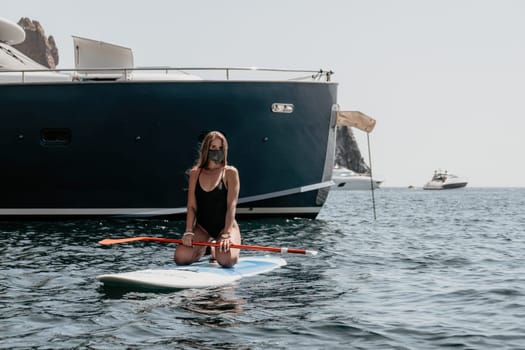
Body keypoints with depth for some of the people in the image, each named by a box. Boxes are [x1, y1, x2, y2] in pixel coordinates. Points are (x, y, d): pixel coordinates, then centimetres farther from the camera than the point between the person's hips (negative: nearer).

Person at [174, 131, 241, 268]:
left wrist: (226, 234, -22)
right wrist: (188, 232, -13)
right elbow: (192, 206, 1)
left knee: (226, 260, -30)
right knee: (181, 257, -19)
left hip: (225, 226, -3)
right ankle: (202, 249, 16)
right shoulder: (195, 173, 6)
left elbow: (231, 206, -11)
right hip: (202, 227, 3)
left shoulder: (230, 173, -3)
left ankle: (217, 250, 10)